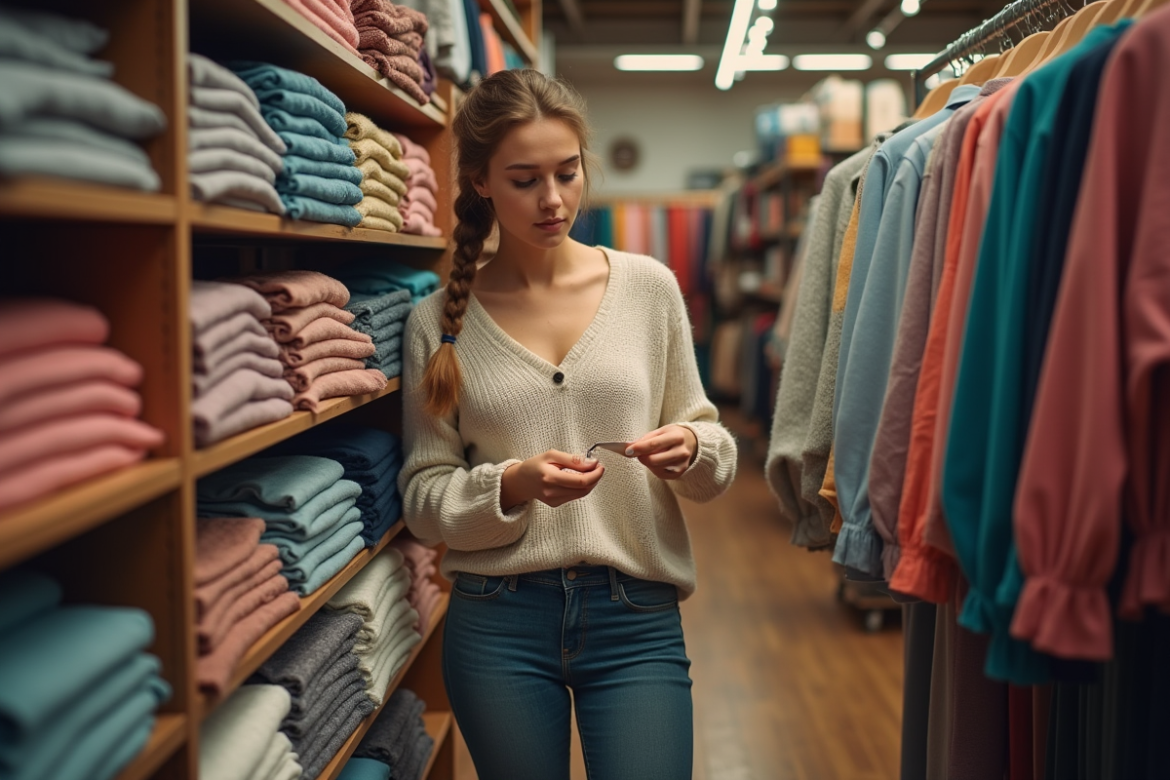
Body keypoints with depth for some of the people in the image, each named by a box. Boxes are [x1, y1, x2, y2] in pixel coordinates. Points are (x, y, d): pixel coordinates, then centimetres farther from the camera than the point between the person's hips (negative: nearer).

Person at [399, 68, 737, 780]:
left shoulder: (649, 286, 1)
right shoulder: (440, 321, 0)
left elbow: (716, 449, 7)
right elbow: (425, 497, 0)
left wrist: (692, 449, -16)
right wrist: (513, 485, -18)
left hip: (638, 616, 0)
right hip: (497, 621, 0)